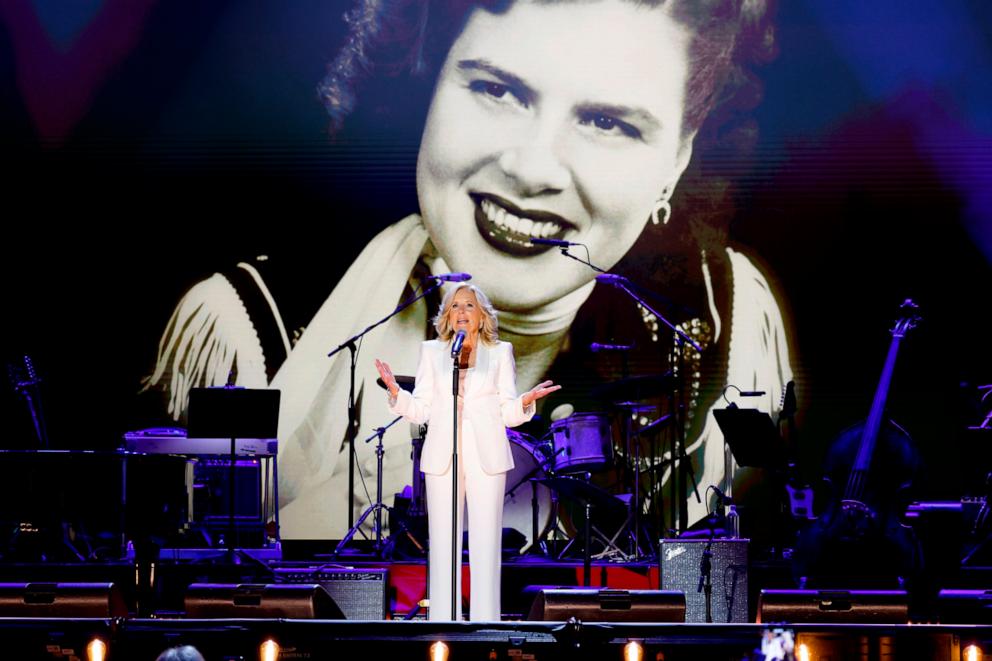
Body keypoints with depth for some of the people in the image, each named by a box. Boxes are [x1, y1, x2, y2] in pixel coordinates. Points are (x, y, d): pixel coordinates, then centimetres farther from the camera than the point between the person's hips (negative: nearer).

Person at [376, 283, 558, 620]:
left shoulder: (500, 353, 9)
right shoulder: (431, 352, 11)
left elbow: (508, 413, 6)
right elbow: (420, 411, 7)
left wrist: (525, 402, -14)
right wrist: (394, 391, -9)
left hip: (486, 458, -1)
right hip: (442, 459, 1)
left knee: (486, 545, -3)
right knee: (443, 545, -1)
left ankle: (485, 619, -1)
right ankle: (442, 623, 1)